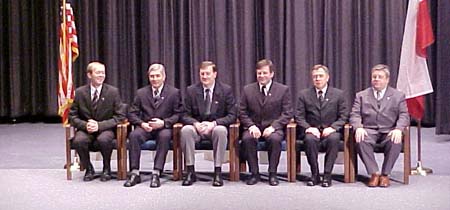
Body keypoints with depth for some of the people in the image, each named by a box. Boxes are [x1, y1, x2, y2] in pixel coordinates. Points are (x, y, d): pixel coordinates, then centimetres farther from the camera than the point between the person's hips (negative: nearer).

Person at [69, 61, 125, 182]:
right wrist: (85, 125, -16)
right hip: (86, 129, 2)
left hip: (105, 129, -1)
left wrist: (100, 125, -16)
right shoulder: (79, 92, 3)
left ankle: (106, 169, -6)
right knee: (78, 141, -31)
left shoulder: (113, 92, -1)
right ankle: (89, 169, -3)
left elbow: (120, 116, -4)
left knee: (103, 139, -35)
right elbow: (72, 116, 5)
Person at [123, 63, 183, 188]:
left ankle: (156, 174, -35)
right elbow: (132, 113, 9)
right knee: (134, 135, -30)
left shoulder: (174, 92, 6)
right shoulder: (141, 93, 12)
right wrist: (142, 123, -12)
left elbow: (178, 114, 0)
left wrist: (164, 122, -16)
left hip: (164, 128, -2)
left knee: (164, 136, -36)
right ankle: (134, 173, -26)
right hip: (145, 128, 2)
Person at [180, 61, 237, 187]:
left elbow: (232, 115, -4)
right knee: (186, 130, -31)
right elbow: (185, 115, 4)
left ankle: (218, 172, -28)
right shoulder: (191, 90, 4)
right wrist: (196, 123, -20)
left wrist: (214, 123, -21)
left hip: (217, 127, -1)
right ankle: (190, 171, -24)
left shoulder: (226, 90, -1)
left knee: (221, 130, -37)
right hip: (197, 127, 2)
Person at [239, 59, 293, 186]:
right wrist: (251, 126, -11)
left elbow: (287, 113, -1)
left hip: (273, 128, -1)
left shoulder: (283, 90, 3)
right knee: (247, 138, -31)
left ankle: (272, 173, -17)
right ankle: (254, 173, -16)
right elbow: (242, 113, 8)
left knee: (275, 139, -34)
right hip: (254, 127, 2)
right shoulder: (247, 90, 9)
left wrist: (273, 126, -16)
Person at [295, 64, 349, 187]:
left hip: (330, 131, 0)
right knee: (310, 139, -34)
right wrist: (308, 128, -15)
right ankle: (314, 175, -20)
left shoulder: (338, 94, 6)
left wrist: (332, 127, -14)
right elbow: (299, 116, 4)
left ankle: (327, 175, -24)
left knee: (333, 139, -34)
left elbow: (343, 116, 3)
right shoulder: (304, 94, 8)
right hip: (312, 131, 1)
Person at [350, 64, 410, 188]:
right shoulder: (361, 95, 15)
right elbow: (355, 115, 5)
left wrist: (398, 129, -19)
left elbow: (404, 116, 3)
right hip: (369, 131, 0)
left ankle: (385, 174, -18)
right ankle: (374, 173, -22)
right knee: (361, 141, -33)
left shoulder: (398, 96, 13)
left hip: (389, 131, 0)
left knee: (396, 142, -34)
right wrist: (358, 127, -18)